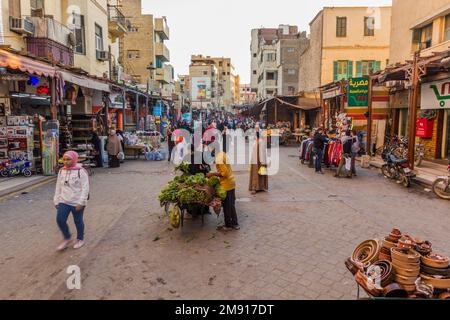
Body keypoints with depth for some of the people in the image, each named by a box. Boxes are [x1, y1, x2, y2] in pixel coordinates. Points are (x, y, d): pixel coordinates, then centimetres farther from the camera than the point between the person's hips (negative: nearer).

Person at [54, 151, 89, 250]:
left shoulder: (81, 171, -14)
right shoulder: (61, 171, 4)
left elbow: (85, 188, -16)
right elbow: (58, 187, 12)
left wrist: (81, 202, -19)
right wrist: (56, 201, 11)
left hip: (77, 203, -5)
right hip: (63, 201, 5)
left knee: (78, 221, 9)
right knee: (60, 220, -2)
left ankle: (80, 239, 32)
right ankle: (67, 238, 21)